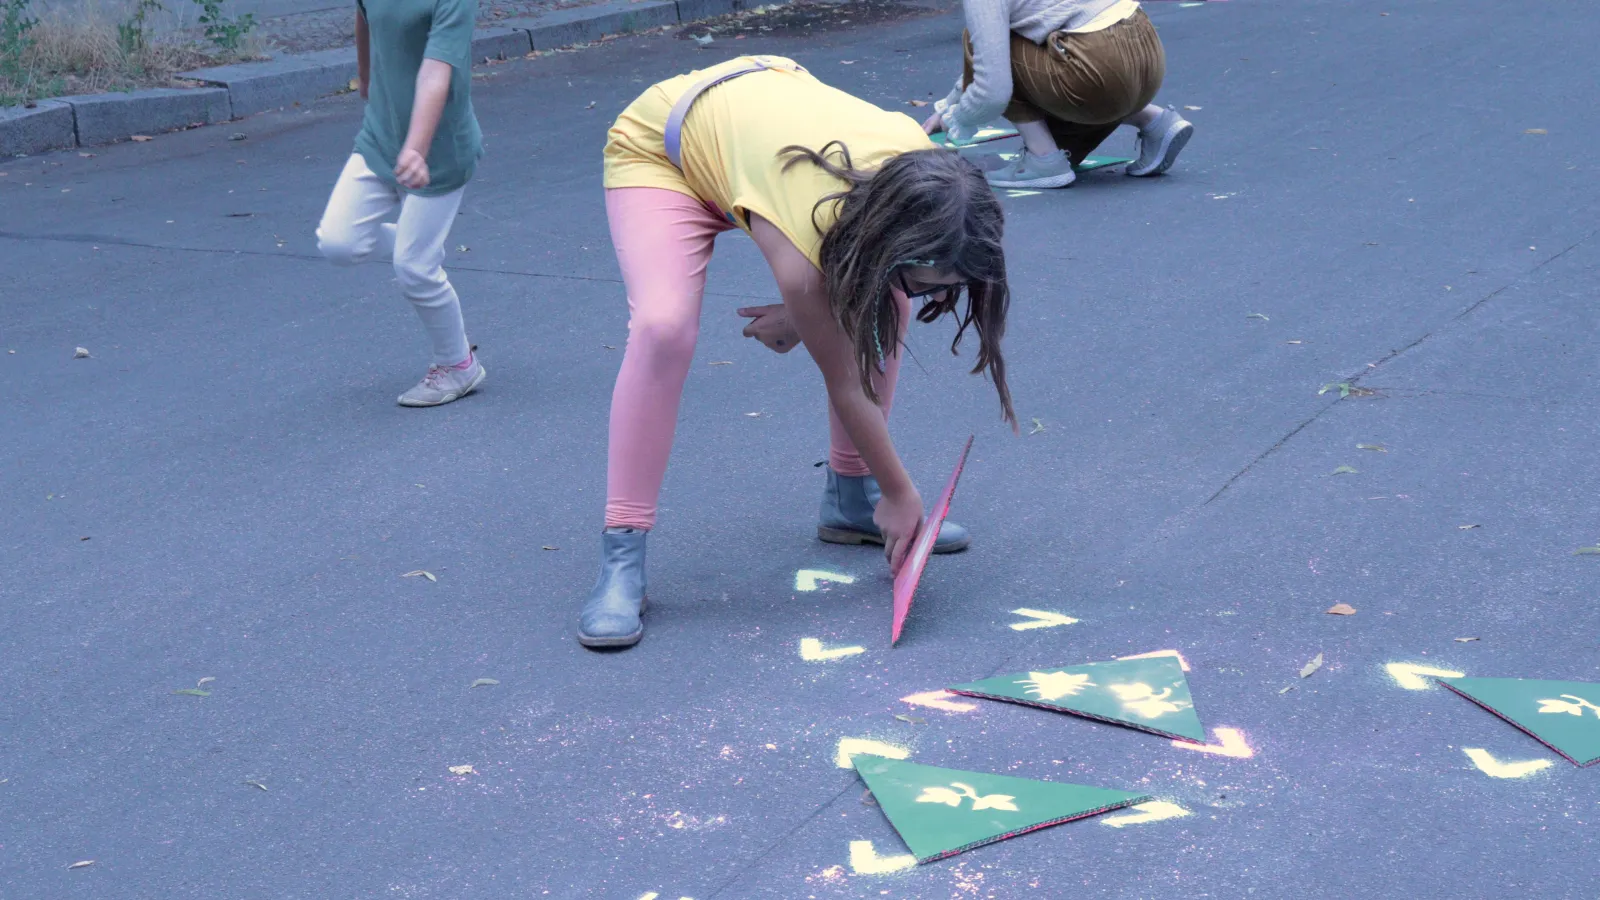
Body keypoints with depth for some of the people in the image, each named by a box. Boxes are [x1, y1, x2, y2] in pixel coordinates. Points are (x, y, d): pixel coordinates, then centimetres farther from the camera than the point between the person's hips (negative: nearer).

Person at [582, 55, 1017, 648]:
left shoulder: (920, 164, -27)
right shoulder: (800, 250, -42)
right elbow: (846, 382, -26)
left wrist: (804, 312, -4)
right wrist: (900, 497, -14)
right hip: (657, 149, -6)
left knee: (882, 307, -6)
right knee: (663, 327, -30)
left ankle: (849, 499, 11)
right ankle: (621, 557, -23)